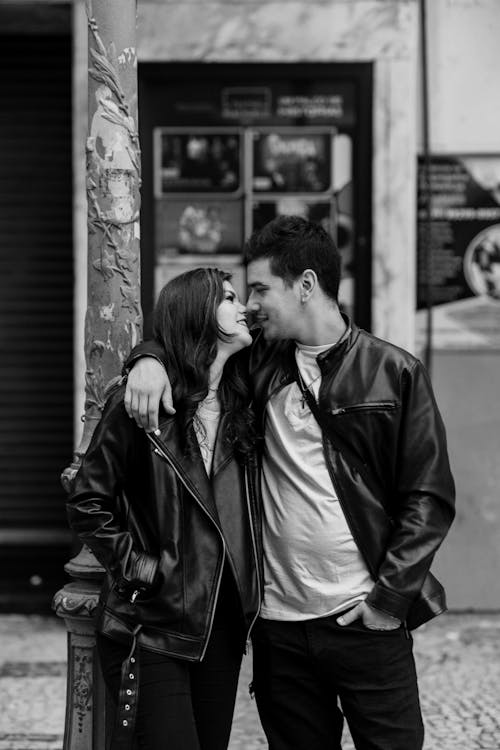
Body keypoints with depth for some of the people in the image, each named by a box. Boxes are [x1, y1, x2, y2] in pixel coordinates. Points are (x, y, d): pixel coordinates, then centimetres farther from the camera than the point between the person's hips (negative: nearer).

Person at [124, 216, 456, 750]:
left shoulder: (393, 373, -2)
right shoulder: (261, 365, 9)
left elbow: (430, 497, -3)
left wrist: (390, 595, -11)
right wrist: (149, 358, -1)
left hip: (367, 620, -3)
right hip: (279, 624, 4)